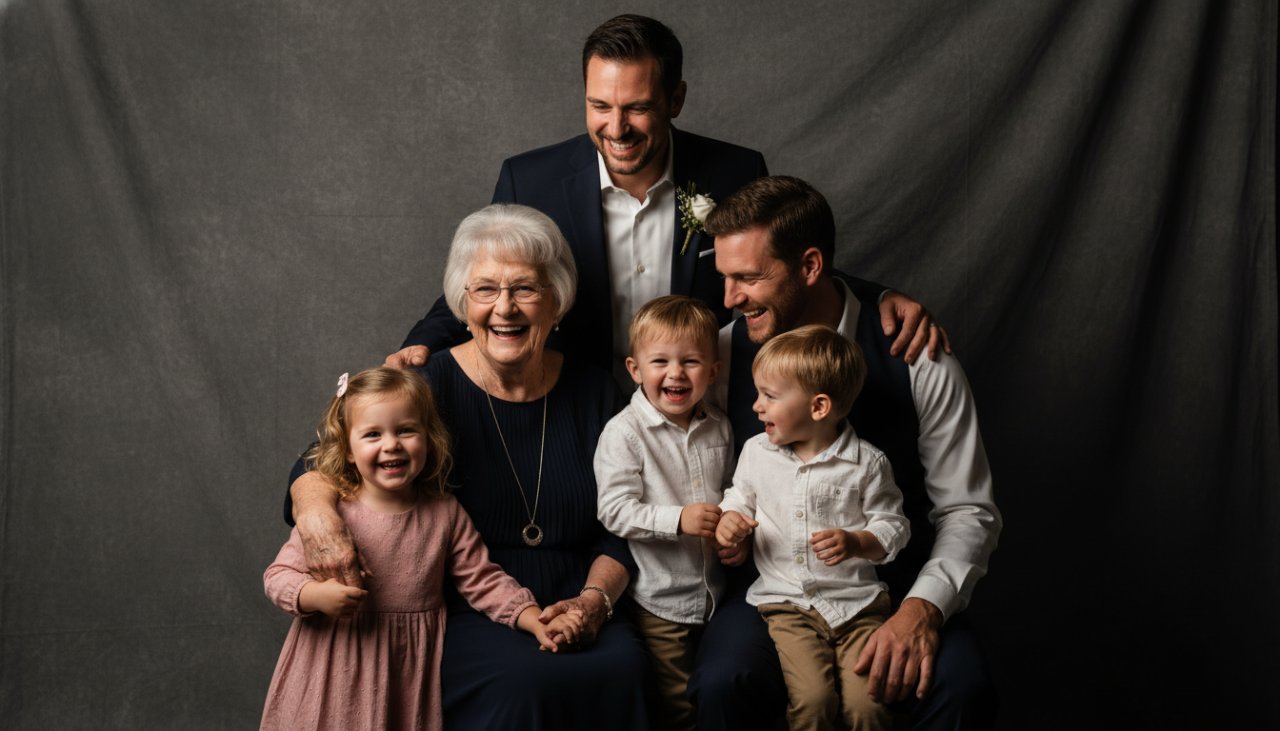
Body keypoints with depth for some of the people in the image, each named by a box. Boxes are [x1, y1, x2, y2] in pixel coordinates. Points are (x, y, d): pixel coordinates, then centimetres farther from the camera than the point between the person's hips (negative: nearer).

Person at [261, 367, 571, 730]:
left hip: (413, 666, 2)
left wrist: (535, 619, -13)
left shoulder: (445, 513, -3)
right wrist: (315, 595, -26)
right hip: (338, 668, -2)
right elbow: (279, 575, -6)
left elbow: (483, 580, 0)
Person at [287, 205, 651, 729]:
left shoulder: (594, 392, 7)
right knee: (523, 680, -33)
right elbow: (320, 463, -6)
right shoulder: (429, 386, -3)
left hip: (569, 615, 3)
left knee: (622, 667, -28)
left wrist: (594, 600, -7)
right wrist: (316, 509, -30)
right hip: (461, 619, -3)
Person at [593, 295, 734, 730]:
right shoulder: (624, 433, -15)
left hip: (715, 591, 5)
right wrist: (678, 520, -31)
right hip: (661, 597, -5)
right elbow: (615, 511, -21)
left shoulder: (718, 427, 4)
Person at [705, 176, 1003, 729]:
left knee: (961, 685, -30)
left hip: (893, 589, 0)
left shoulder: (917, 360, -7)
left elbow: (969, 511, -3)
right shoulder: (721, 355, -3)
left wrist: (923, 606, -18)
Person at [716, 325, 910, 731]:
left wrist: (856, 543, -17)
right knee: (812, 698, -20)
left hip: (857, 601, -1)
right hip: (788, 602, 2)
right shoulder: (756, 452, 6)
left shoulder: (867, 463, -4)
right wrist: (730, 519, -2)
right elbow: (740, 498, 21)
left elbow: (893, 526, 2)